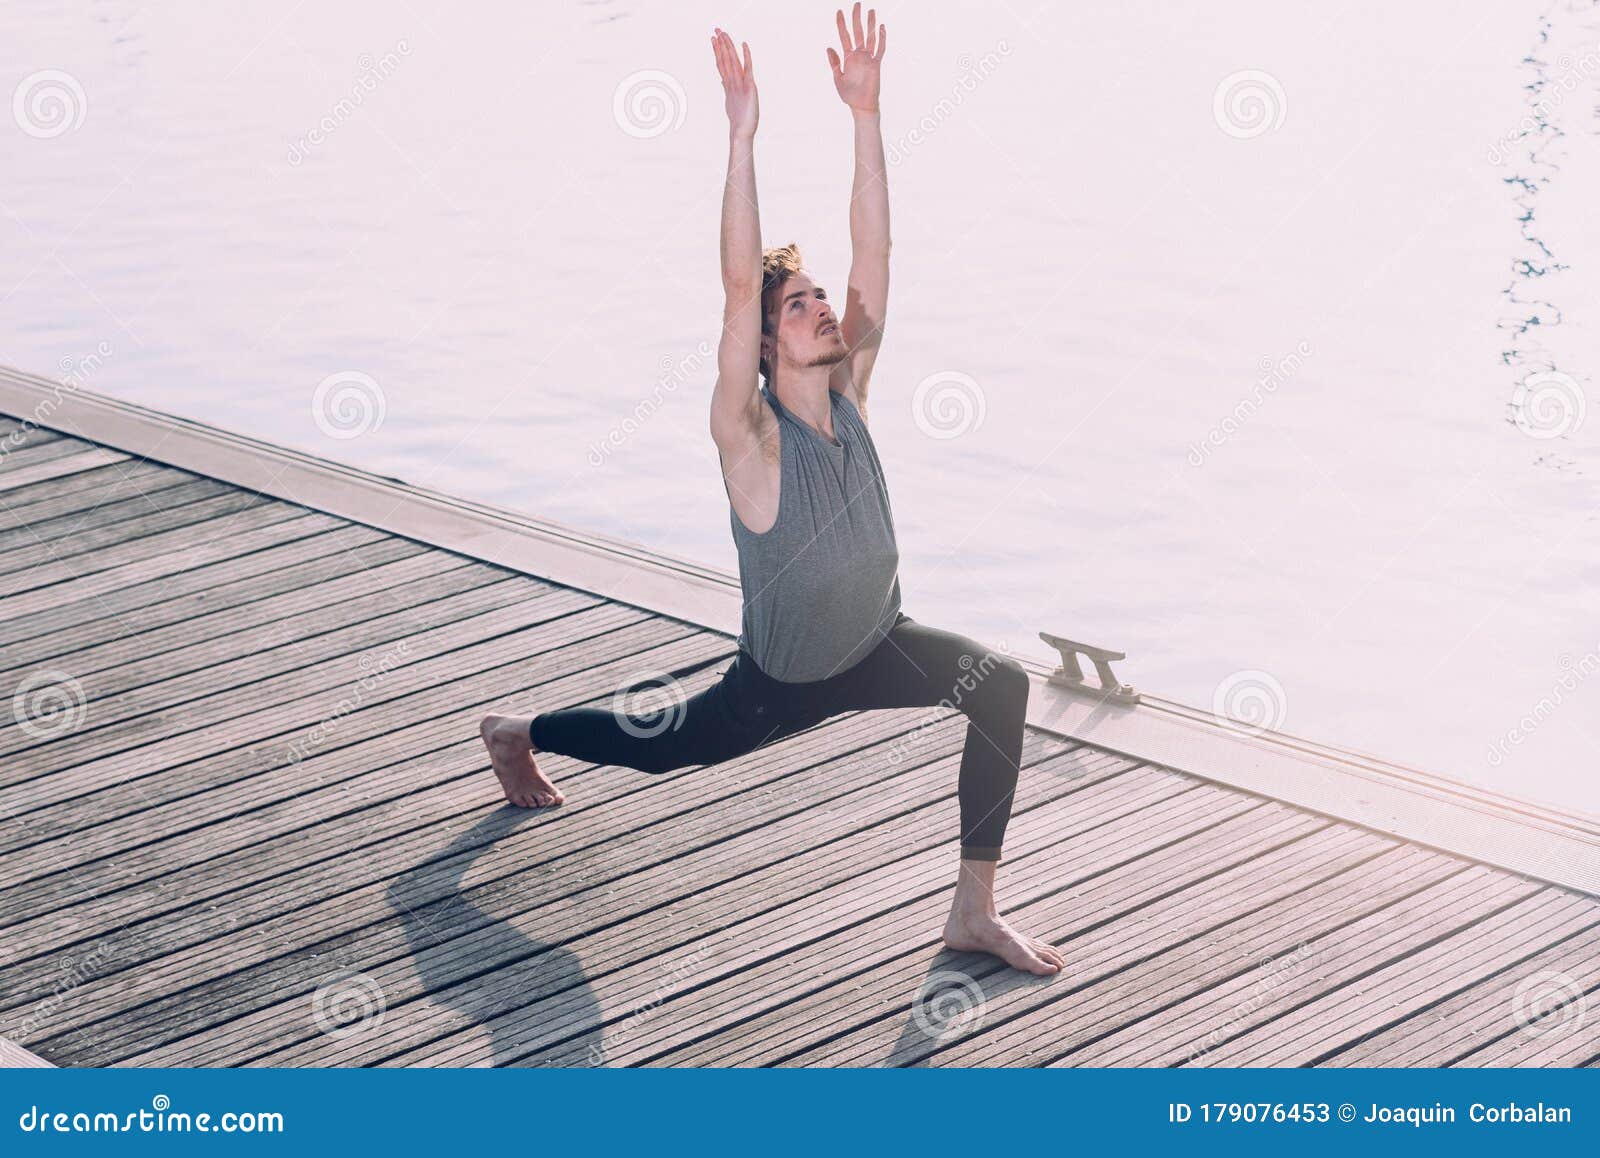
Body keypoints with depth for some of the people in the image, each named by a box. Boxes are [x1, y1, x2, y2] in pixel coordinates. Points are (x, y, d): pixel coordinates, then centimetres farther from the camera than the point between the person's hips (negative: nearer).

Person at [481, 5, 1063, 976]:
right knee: (663, 745, 20)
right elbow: (740, 286, -40)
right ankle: (517, 731, 51)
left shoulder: (850, 391, -13)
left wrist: (866, 114, -25)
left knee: (1002, 684, -22)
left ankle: (976, 910, -14)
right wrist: (743, 136, -47)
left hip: (879, 647, 4)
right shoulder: (751, 440, -27)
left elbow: (875, 257, -18)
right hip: (778, 683, -4)